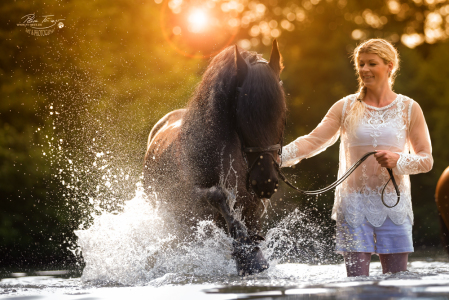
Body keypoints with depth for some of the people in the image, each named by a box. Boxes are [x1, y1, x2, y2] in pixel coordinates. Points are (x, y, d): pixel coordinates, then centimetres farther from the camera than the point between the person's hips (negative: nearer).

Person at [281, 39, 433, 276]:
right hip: (354, 204, 0)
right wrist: (279, 156, -18)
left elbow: (426, 160, 5)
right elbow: (313, 142, -2)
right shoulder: (346, 108, 7)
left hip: (393, 204, 0)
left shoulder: (408, 109, 6)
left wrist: (398, 160, -14)